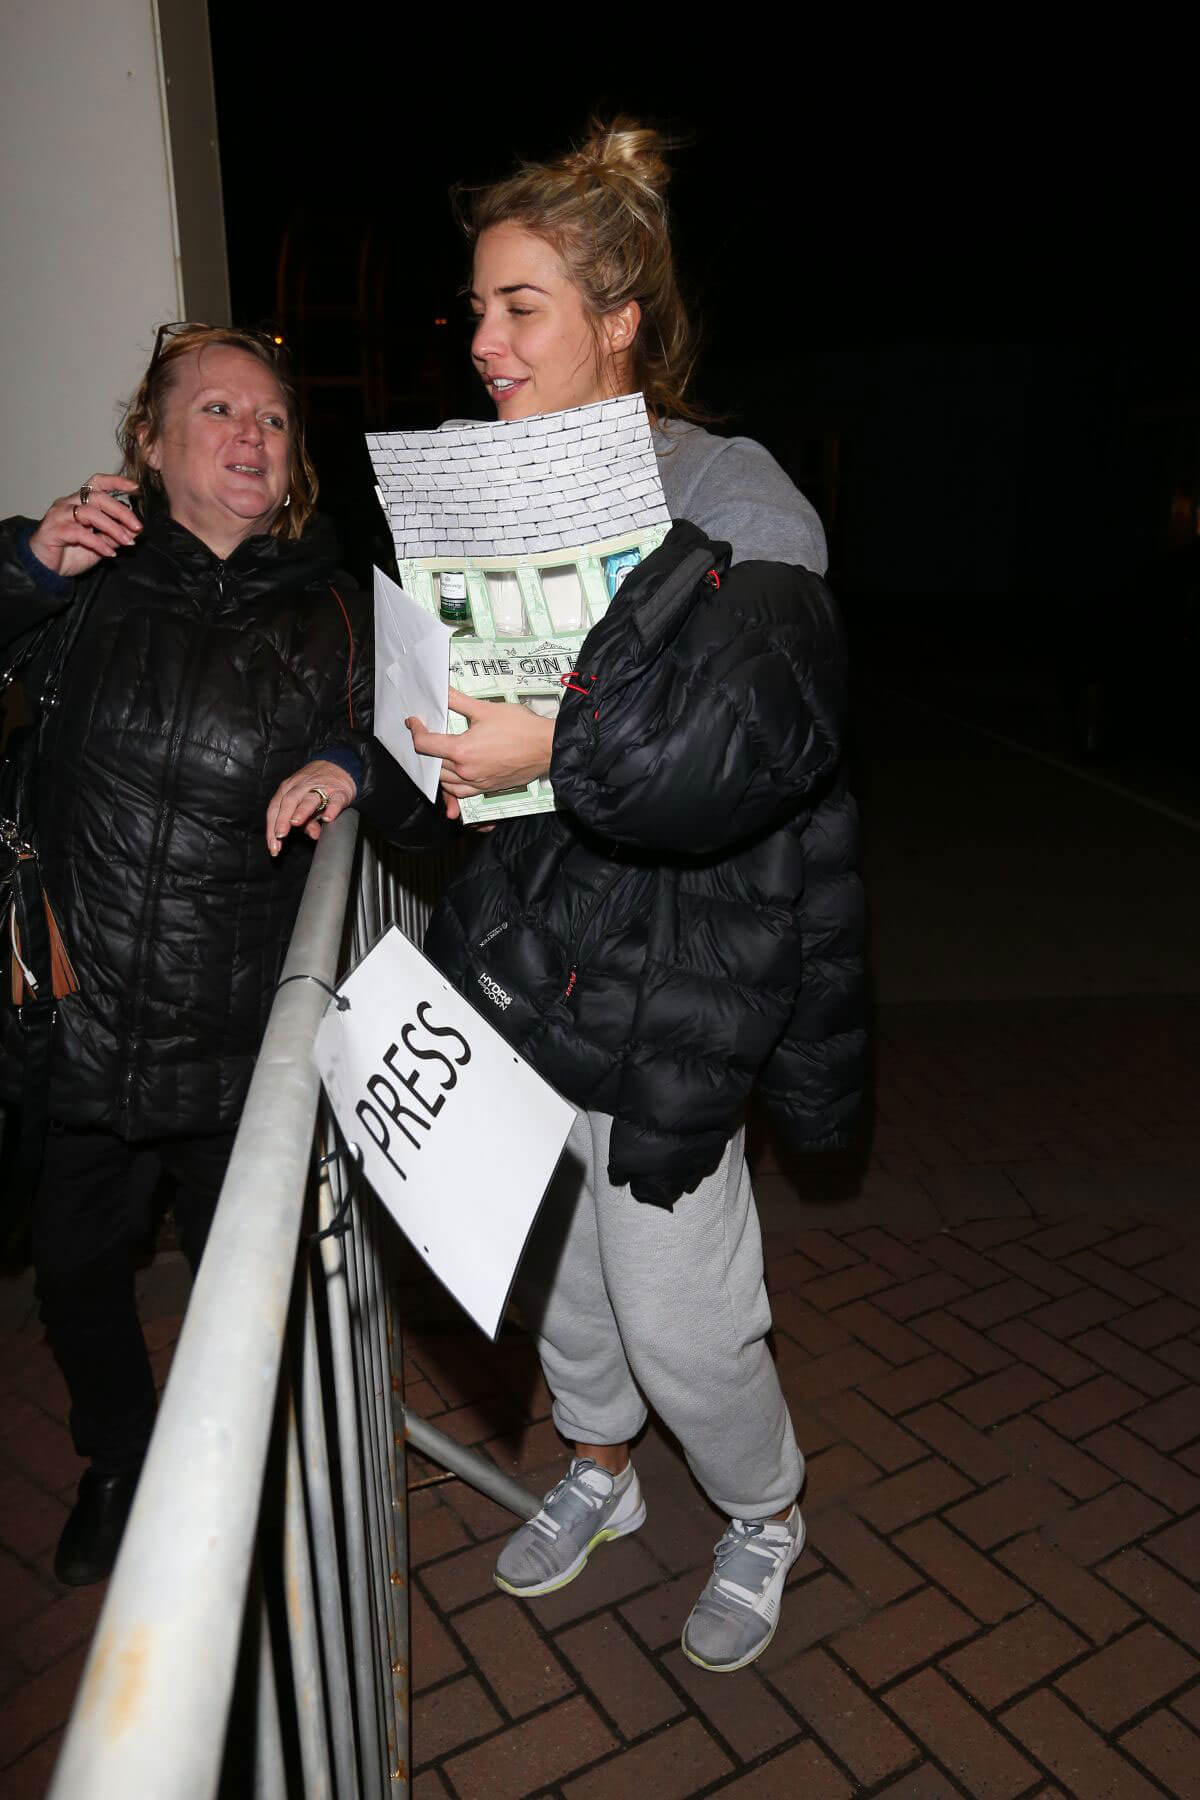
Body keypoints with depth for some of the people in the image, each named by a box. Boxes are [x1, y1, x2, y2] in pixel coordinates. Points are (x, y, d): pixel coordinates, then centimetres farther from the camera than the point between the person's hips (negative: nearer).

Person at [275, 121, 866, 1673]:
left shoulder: (730, 500, -13)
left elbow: (763, 735, -28)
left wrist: (560, 750, -30)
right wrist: (365, 765, 4)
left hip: (656, 978, -7)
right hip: (517, 957, 7)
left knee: (677, 1321, 5)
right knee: (550, 1260, 22)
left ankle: (765, 1514, 39)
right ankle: (599, 1470, 51)